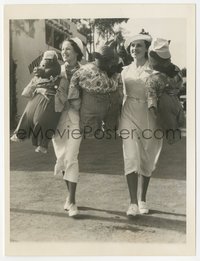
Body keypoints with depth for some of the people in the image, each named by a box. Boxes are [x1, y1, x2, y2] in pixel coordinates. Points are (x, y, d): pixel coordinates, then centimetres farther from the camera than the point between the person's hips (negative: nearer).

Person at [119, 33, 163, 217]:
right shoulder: (125, 71, 11)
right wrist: (117, 120, 13)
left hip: (149, 115, -1)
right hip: (129, 115, 1)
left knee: (147, 159, 7)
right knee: (131, 157, -9)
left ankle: (142, 199, 23)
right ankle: (133, 202, -5)